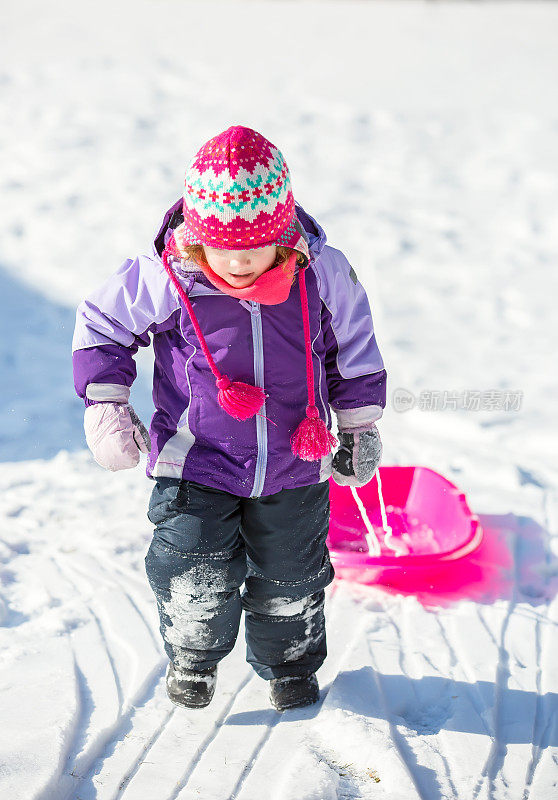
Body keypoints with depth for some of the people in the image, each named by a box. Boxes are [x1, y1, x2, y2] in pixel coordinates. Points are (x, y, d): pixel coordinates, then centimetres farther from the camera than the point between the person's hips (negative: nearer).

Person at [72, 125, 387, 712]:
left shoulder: (322, 273, -12)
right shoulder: (167, 278, -18)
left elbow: (355, 351, 3)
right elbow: (101, 323, -2)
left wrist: (360, 426, 9)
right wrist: (105, 406, -8)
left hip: (294, 465, 2)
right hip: (196, 464, -1)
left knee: (290, 576, 14)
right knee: (195, 572, -5)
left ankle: (290, 663, 43)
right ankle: (193, 655, 27)